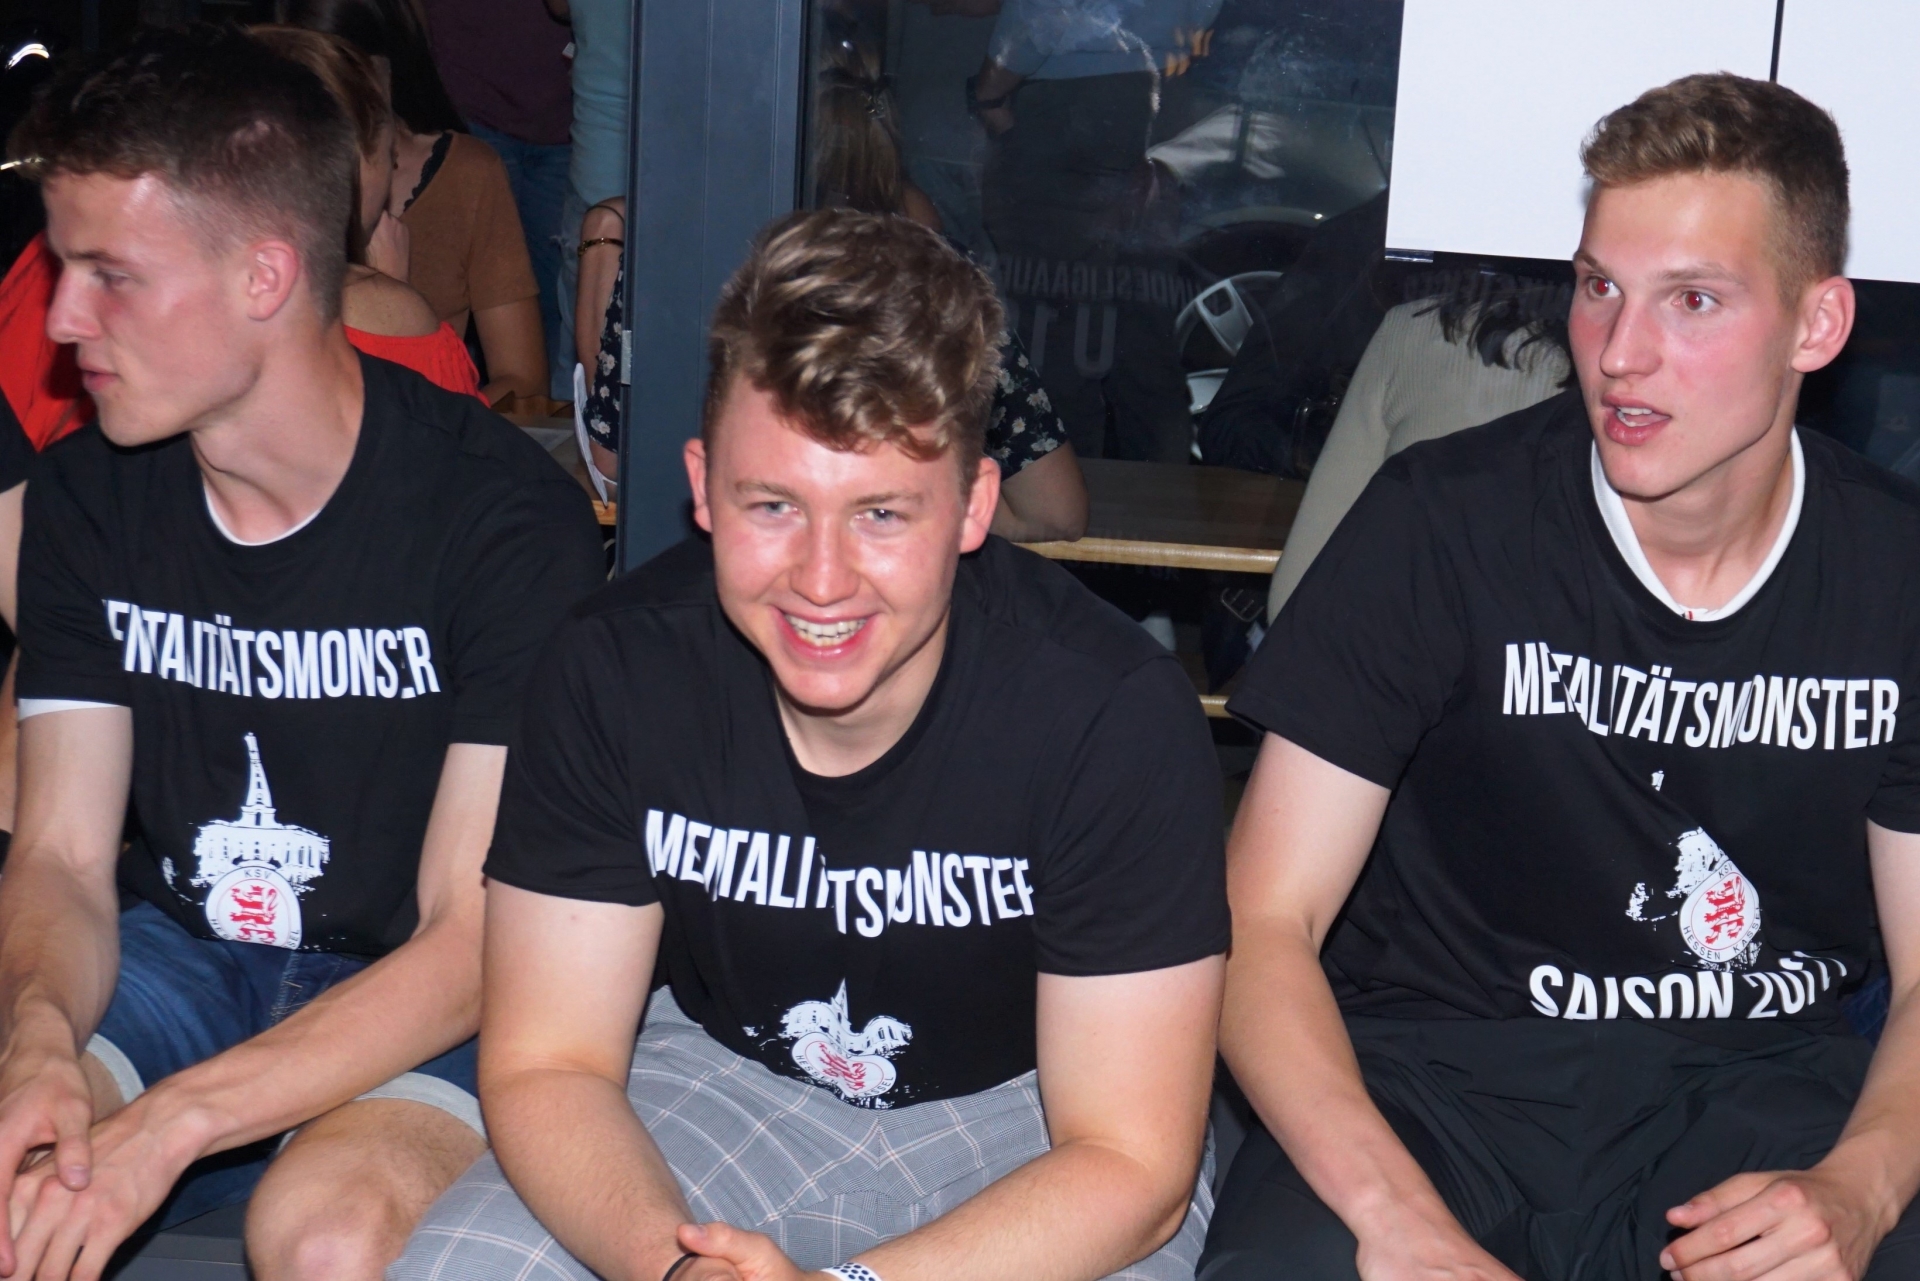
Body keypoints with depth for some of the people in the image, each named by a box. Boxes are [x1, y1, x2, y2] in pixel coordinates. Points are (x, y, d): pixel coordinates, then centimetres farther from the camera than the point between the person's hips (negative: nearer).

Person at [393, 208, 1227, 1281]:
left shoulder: (1116, 711, -26)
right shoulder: (616, 670, -18)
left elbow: (1128, 1163, -21)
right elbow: (547, 1062, -12)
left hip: (1030, 1118, -1)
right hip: (729, 1076, 2)